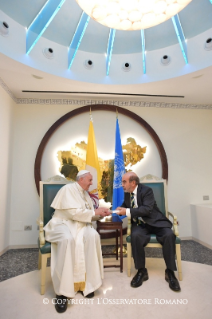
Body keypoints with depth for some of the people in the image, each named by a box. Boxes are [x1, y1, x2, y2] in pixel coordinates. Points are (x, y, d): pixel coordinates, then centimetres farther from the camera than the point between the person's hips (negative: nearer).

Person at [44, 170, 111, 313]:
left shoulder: (85, 193, 15)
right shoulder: (68, 189, -11)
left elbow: (88, 213, 17)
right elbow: (73, 212, -21)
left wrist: (100, 213, -1)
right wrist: (94, 212, -16)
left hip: (79, 224, 6)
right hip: (63, 223, -6)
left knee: (93, 235, -26)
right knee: (67, 239, -39)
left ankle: (86, 281, -13)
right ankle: (62, 291, -25)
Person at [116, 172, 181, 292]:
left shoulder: (147, 190, -12)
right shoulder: (127, 193, 7)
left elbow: (147, 209, -25)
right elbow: (124, 207, 23)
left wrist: (127, 211, -28)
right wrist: (119, 210, 0)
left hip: (155, 222, -3)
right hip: (140, 224, 3)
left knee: (169, 235, -30)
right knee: (135, 236, -31)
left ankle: (170, 272, -10)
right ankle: (141, 271, -12)